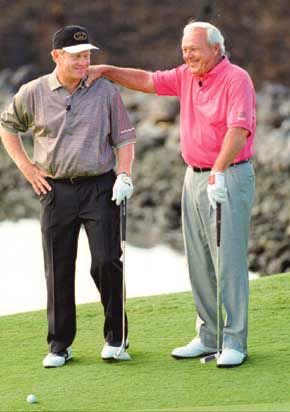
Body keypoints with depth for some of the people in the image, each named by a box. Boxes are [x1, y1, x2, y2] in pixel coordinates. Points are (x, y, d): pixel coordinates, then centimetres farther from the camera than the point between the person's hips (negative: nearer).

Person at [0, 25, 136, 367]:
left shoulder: (106, 91, 0)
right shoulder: (33, 93, 1)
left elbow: (124, 137, 5)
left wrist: (124, 176, -8)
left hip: (100, 187, -1)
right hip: (56, 190, 1)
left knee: (106, 262, -8)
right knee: (58, 270, 4)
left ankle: (115, 336, 7)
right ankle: (59, 344, 13)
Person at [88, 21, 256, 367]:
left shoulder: (236, 79, -14)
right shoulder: (186, 77, 10)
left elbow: (239, 129, -24)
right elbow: (147, 81, 21)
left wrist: (219, 171, -33)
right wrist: (107, 70, 11)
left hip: (228, 179, -8)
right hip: (194, 178, 8)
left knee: (229, 259, -8)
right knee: (199, 263, 9)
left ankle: (234, 342, -5)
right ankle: (209, 336, 16)